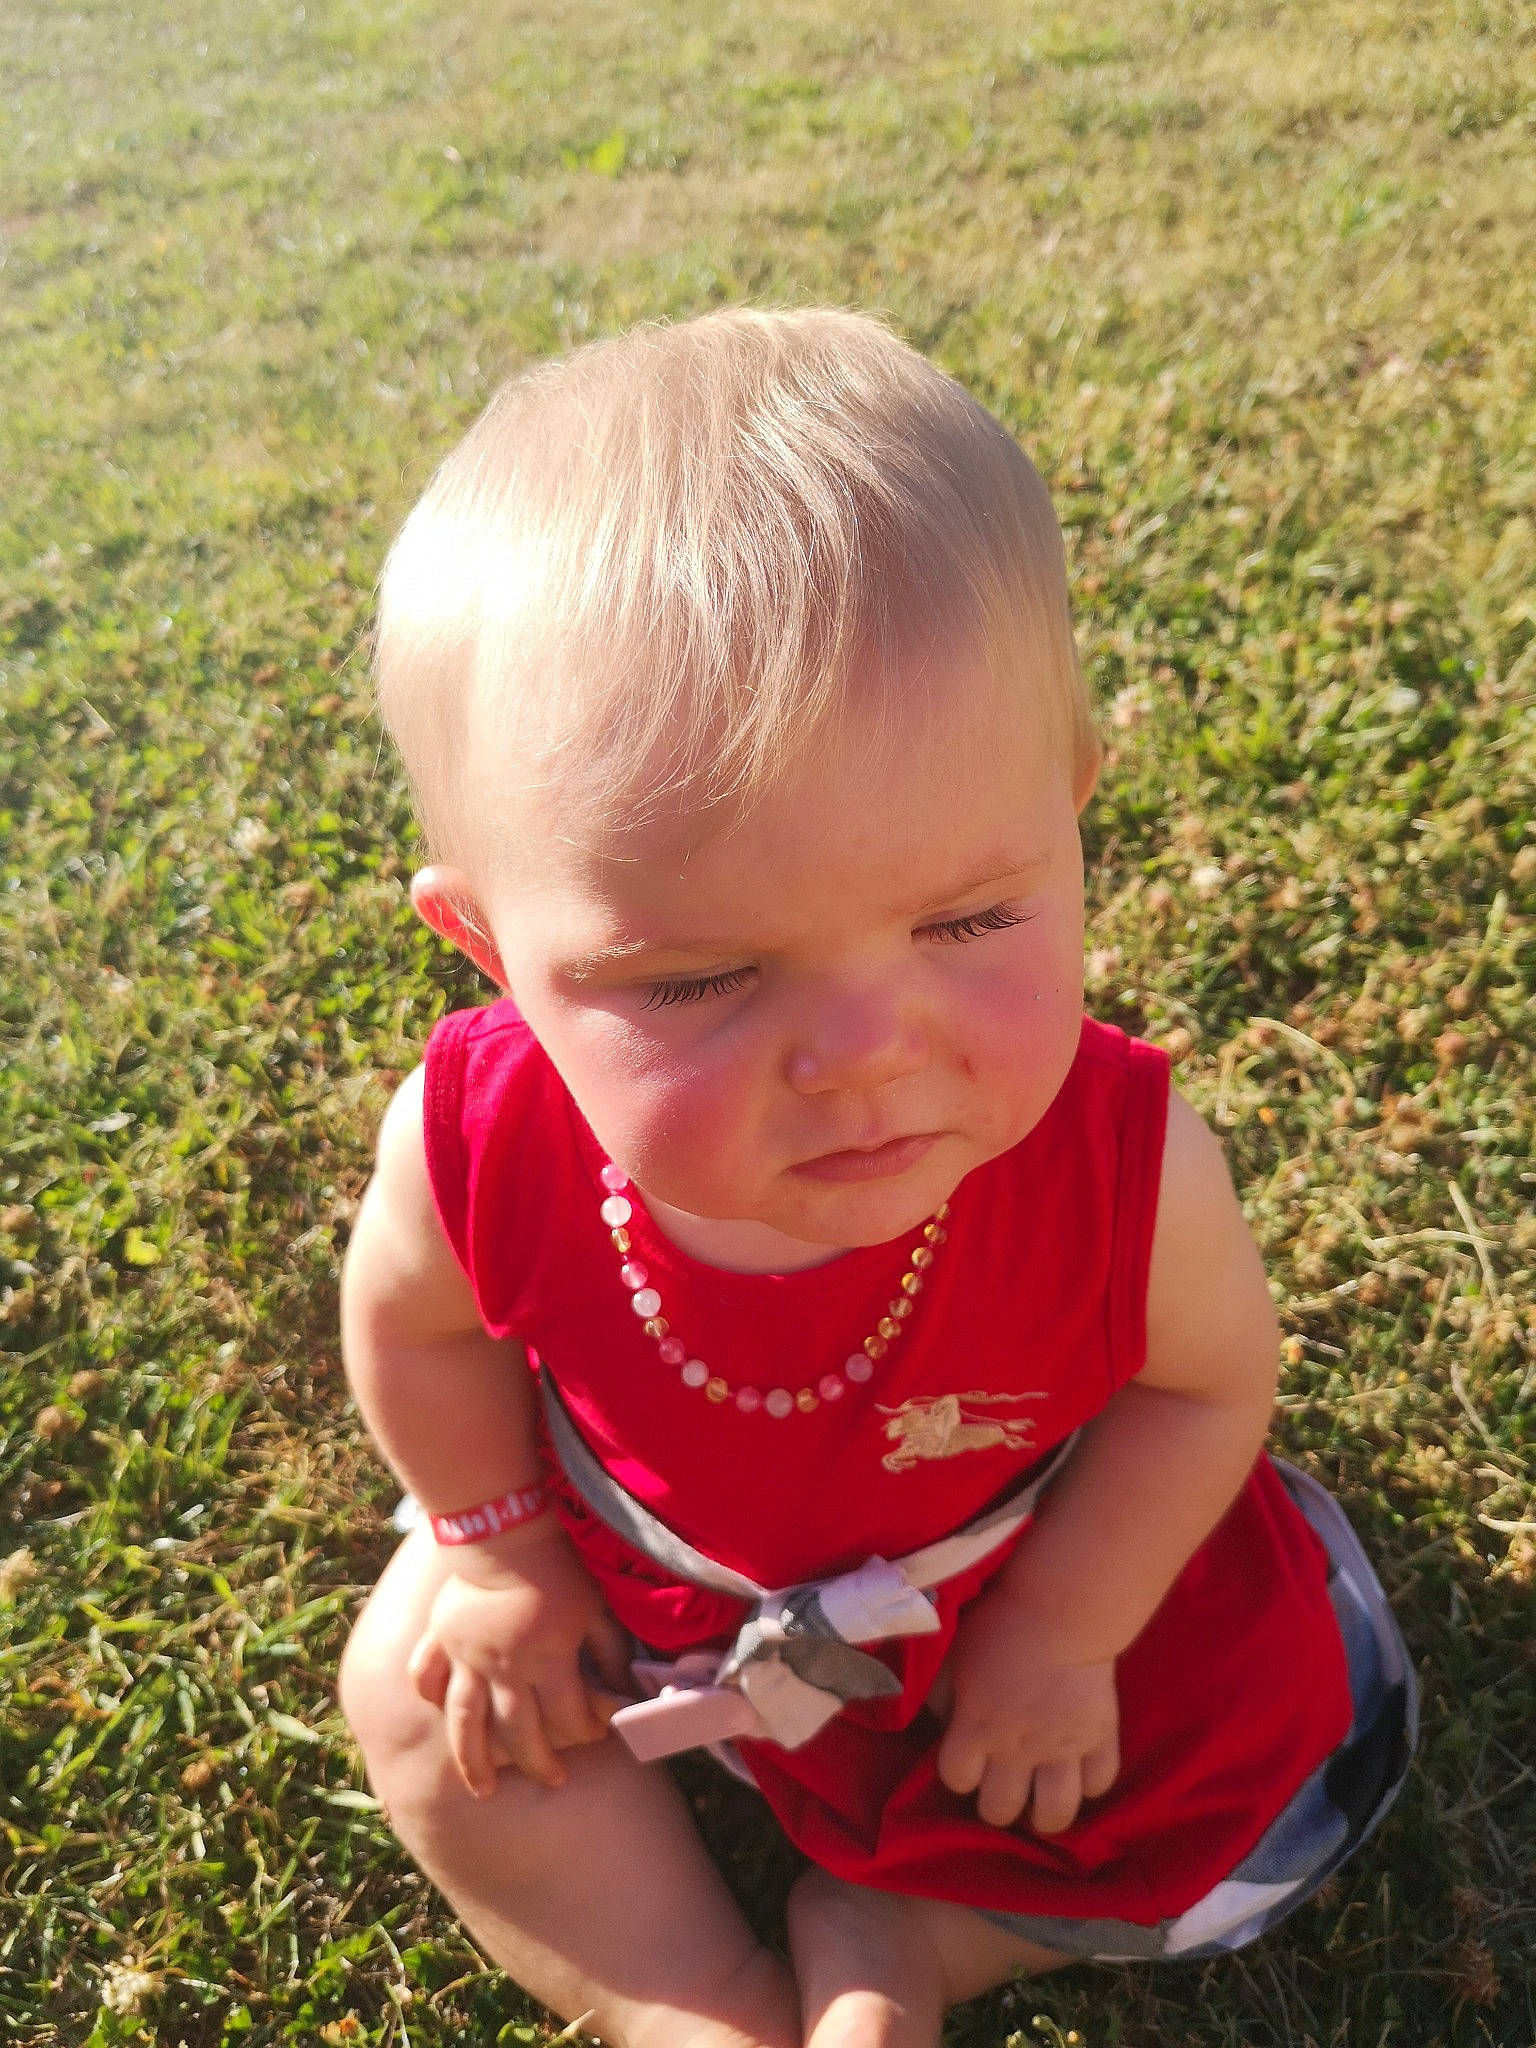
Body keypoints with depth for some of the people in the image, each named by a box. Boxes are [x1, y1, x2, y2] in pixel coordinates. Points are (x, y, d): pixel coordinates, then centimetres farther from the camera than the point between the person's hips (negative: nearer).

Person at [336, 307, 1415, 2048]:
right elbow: (416, 1324, -11)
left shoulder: (1121, 1164, -38)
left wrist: (1062, 1633, -13)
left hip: (1017, 1573, 0)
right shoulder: (475, 1143, -36)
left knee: (1249, 1776, -1)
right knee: (415, 1692, -1)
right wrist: (499, 1554, -3)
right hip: (640, 1568, 1)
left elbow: (1206, 1380, -16)